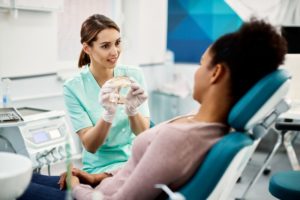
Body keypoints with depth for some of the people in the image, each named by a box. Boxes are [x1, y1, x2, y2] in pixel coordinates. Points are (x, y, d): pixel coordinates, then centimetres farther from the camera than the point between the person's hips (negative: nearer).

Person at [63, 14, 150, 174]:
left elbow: (143, 134, -6)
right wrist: (108, 113, -29)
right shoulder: (73, 88, -9)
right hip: (102, 167, -2)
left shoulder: (134, 75, -2)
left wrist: (132, 110, -27)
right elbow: (90, 146, -11)